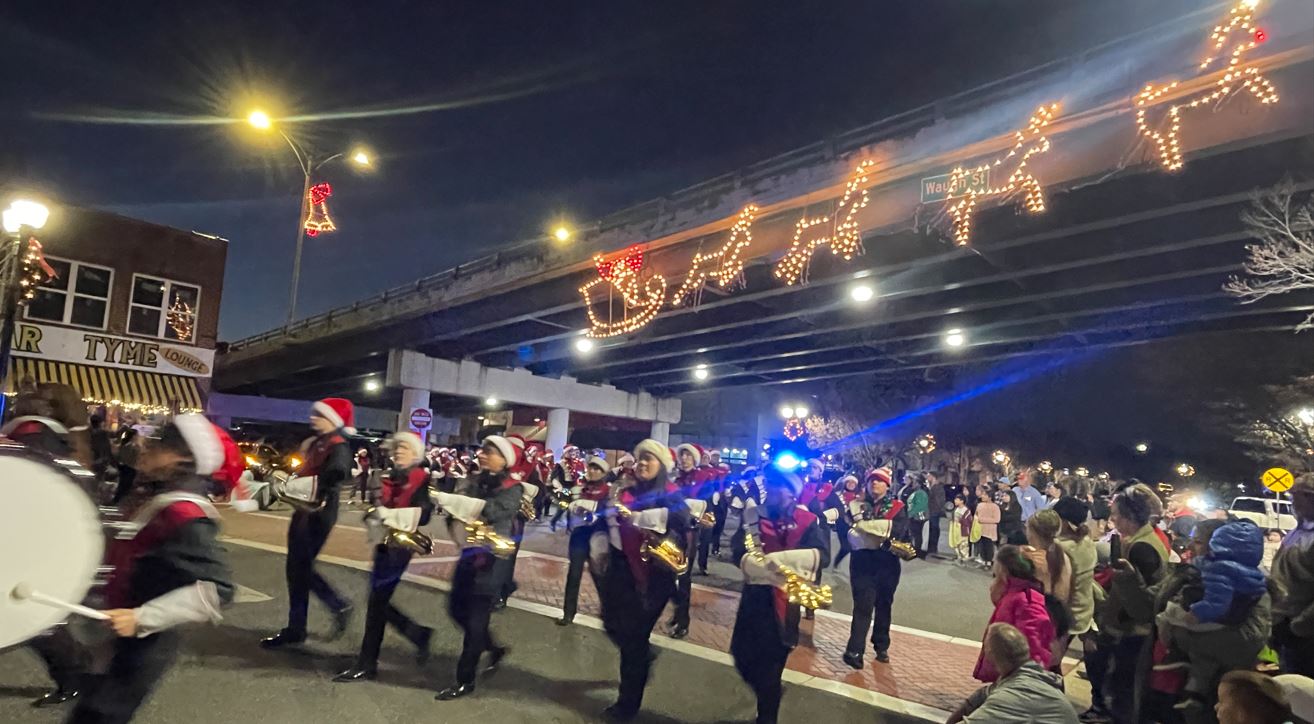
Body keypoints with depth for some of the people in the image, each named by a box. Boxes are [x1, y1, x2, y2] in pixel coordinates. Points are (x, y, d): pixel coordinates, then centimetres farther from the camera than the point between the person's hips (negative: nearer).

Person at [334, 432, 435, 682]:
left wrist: (390, 514, -22)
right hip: (384, 543, 8)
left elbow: (422, 516, -16)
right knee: (380, 602, 11)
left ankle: (367, 665, 8)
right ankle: (420, 635, 28)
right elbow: (378, 507, 15)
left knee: (377, 602, -4)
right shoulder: (389, 478, 13)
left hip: (400, 547, -7)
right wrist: (374, 510, -7)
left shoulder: (423, 479, -8)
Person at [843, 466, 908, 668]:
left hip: (887, 563, 1)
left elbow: (900, 529, -14)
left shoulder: (897, 507, 3)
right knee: (863, 605, -10)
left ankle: (881, 647, 28)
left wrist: (865, 525, -19)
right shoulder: (857, 505, 7)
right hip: (863, 561, -1)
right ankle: (854, 651, -11)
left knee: (884, 605, 13)